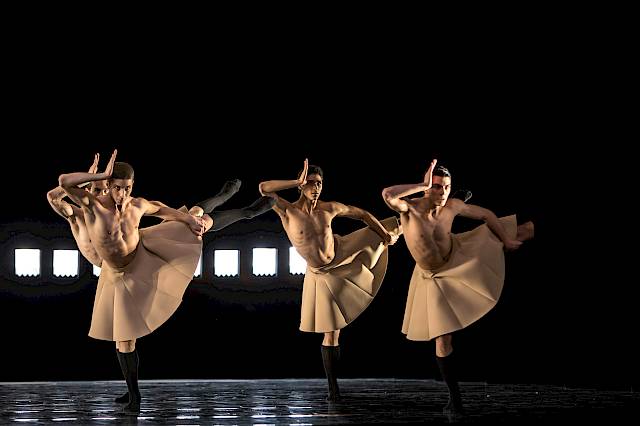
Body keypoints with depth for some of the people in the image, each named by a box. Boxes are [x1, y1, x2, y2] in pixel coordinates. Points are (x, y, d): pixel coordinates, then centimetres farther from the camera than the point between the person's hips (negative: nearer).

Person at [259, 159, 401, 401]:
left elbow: (362, 215, 0)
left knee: (380, 233, 13)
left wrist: (385, 235, 1)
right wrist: (298, 182, -35)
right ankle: (333, 388, 11)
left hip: (343, 252, 3)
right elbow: (263, 188, -39)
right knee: (331, 333, 0)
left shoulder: (330, 208, -16)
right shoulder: (287, 211, -24)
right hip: (322, 274, -3)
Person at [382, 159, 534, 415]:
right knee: (442, 338, -3)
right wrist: (423, 185, -49)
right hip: (434, 276, -4)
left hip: (458, 254, 4)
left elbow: (486, 215, -3)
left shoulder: (453, 206, -23)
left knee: (515, 233, 14)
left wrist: (506, 240, 3)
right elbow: (387, 194, -57)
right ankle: (454, 397, 9)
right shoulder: (410, 208, -34)